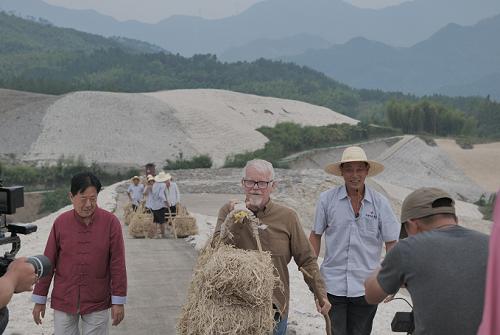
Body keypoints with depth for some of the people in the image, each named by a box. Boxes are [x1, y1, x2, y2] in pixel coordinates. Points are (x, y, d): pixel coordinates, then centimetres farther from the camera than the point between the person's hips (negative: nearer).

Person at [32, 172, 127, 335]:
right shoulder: (60, 222, -3)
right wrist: (39, 300, 5)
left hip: (97, 304, -1)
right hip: (63, 302, 2)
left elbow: (117, 264, -6)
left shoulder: (110, 222, -8)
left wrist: (118, 301, -7)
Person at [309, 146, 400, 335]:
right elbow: (316, 235, 7)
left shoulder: (380, 203, -2)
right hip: (333, 285, -1)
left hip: (366, 287, 1)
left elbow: (391, 242, 2)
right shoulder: (327, 199, -3)